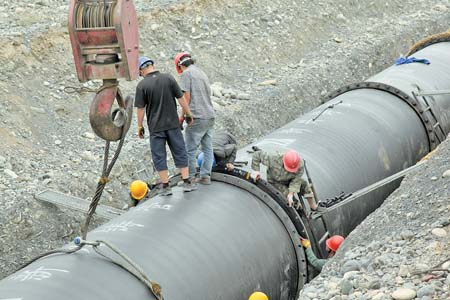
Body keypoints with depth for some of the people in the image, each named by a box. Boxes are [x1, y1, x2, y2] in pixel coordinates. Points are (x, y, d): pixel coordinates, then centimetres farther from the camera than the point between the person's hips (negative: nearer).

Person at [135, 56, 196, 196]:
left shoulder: (142, 85, -11)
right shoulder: (168, 78, -4)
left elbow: (141, 108, -7)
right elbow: (181, 98, -1)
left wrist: (140, 126, 4)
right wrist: (189, 114, 11)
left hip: (155, 126, -2)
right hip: (173, 123, 2)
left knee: (159, 156, 7)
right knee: (180, 152, 11)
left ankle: (166, 186, 7)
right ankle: (187, 182, 11)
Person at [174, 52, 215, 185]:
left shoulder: (186, 74, -5)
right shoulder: (202, 73, 18)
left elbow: (186, 97, -11)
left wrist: (182, 115, -3)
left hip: (197, 118, -8)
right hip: (210, 116, 8)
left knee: (190, 149, -1)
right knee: (207, 148, 10)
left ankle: (190, 177, 2)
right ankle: (205, 176, 12)